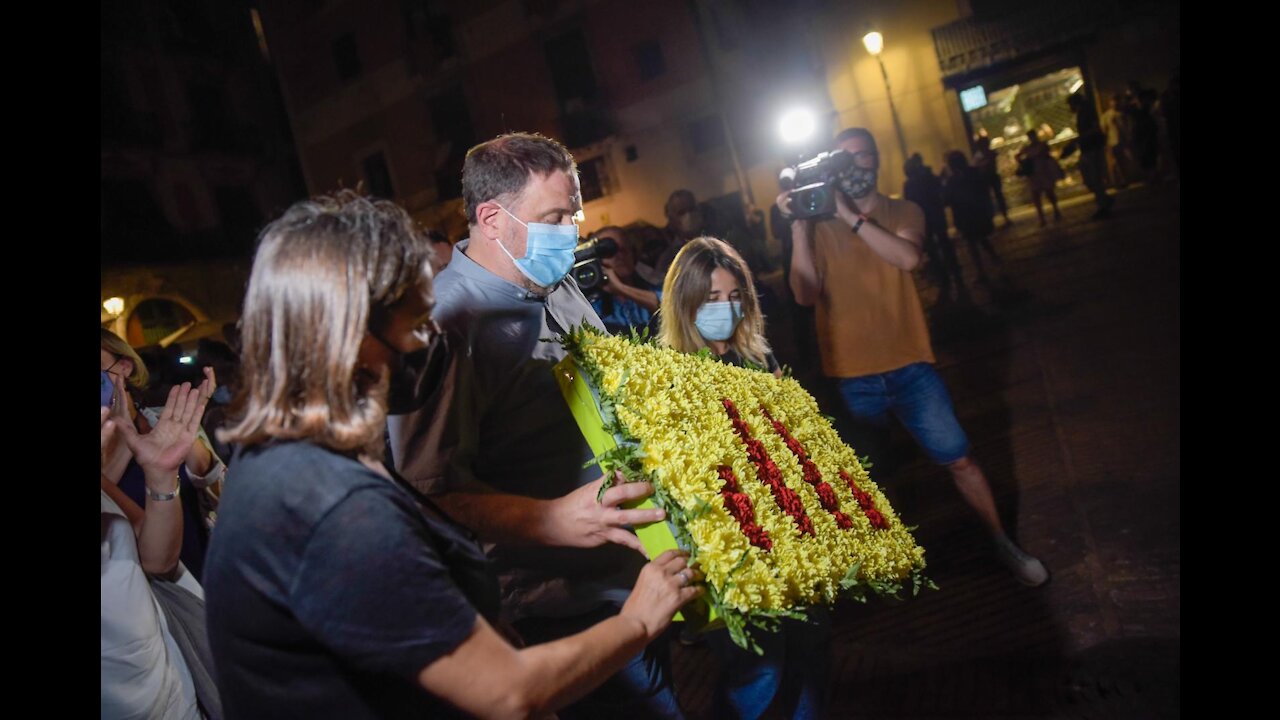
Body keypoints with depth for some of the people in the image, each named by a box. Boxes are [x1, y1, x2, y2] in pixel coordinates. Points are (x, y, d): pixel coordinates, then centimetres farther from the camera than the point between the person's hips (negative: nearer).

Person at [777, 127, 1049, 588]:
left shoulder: (903, 212, 2)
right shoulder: (819, 226, 0)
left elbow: (908, 257, -21)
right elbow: (806, 294, -13)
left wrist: (850, 215, -24)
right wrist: (798, 225, -19)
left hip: (909, 366, 0)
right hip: (850, 377, 0)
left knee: (958, 459, 3)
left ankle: (1004, 545, 24)